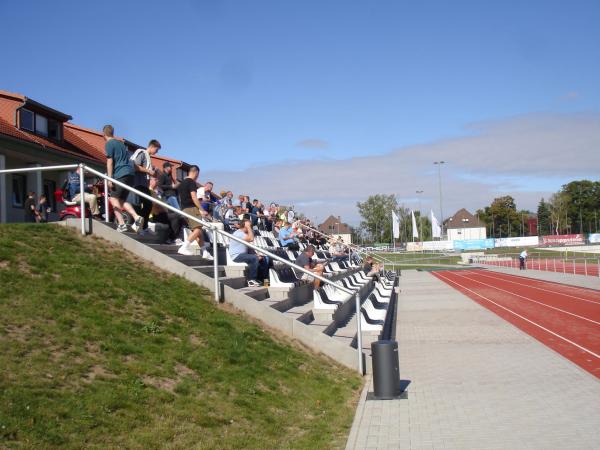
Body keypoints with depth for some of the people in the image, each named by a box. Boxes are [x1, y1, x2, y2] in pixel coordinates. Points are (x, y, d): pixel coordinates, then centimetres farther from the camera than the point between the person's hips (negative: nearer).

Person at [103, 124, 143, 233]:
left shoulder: (109, 144, 0)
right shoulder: (120, 143, 24)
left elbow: (110, 162, -8)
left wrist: (109, 178, -11)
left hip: (120, 174, -7)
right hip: (130, 173, 7)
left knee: (114, 198, -3)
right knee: (122, 200, 11)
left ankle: (121, 224, -15)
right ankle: (136, 217, -8)